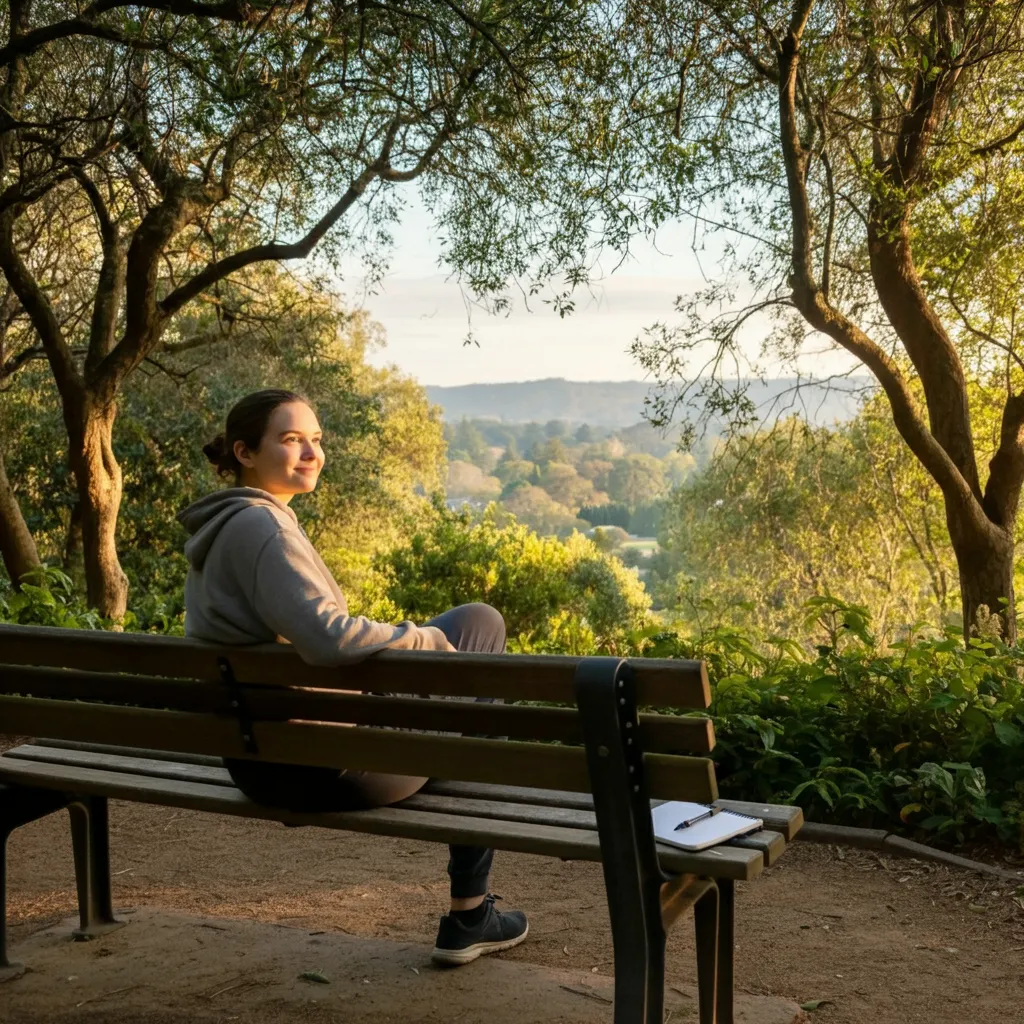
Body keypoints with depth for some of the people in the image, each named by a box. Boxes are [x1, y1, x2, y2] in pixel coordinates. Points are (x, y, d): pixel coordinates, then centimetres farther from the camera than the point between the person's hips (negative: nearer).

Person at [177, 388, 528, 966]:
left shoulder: (220, 527, 12)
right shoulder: (259, 526, -20)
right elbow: (329, 638, -32)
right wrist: (430, 640, -18)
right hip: (321, 762, -10)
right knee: (479, 625, 6)